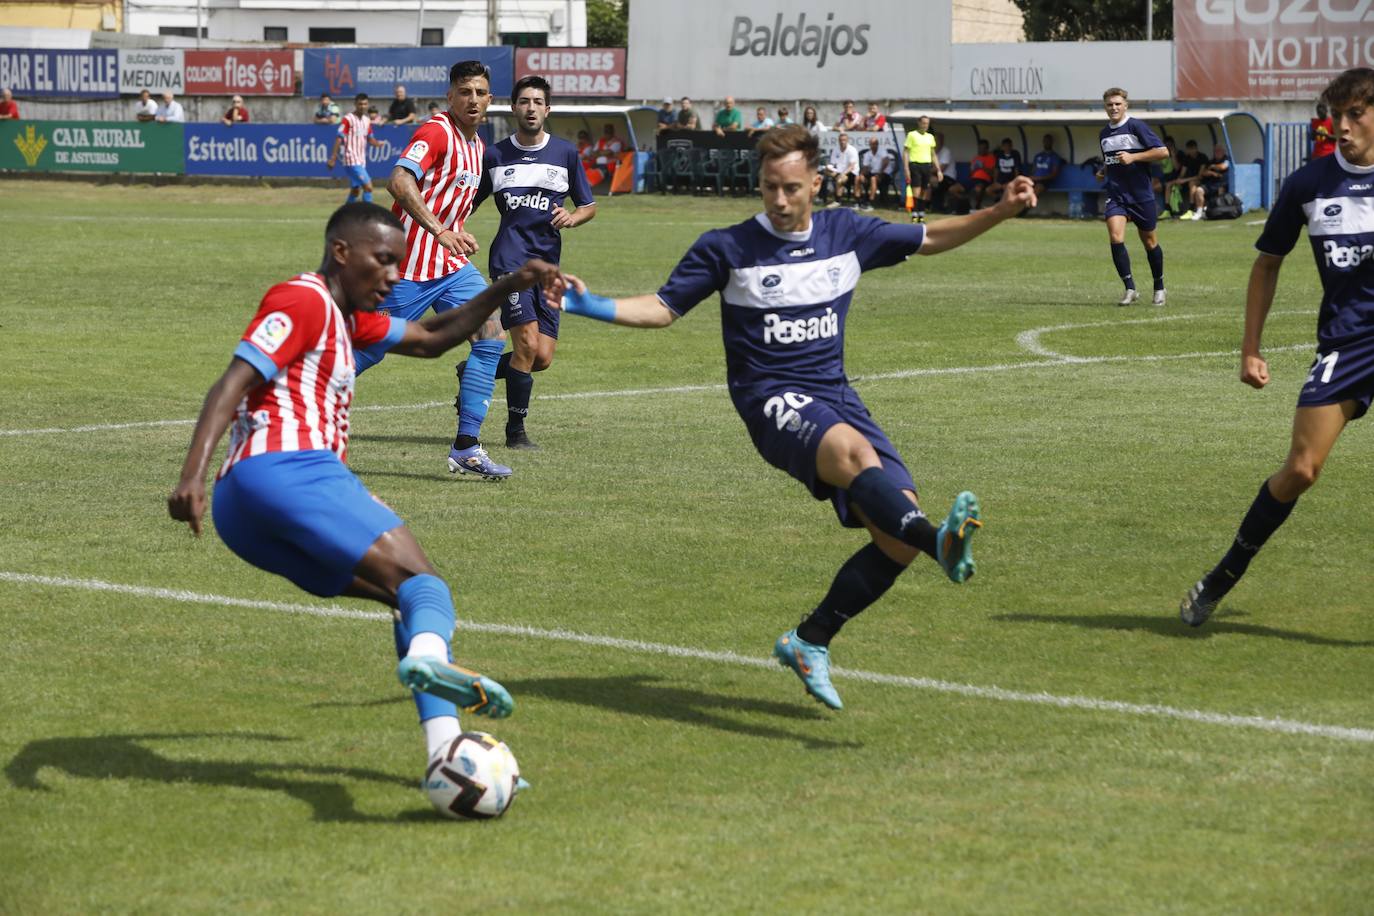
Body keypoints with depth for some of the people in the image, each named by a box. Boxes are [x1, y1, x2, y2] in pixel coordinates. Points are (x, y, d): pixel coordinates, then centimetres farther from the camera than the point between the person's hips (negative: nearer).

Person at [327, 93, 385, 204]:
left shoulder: (366, 120, 11)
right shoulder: (348, 119, -10)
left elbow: (369, 138, 18)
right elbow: (339, 138, -13)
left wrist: (377, 143, -6)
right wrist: (333, 157, -17)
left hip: (361, 161, 8)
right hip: (352, 160, -8)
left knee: (355, 190, 15)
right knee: (368, 186, -16)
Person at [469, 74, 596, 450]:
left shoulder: (565, 152, 9)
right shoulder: (495, 155, 6)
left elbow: (589, 206, 15)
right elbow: (468, 204, 16)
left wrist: (572, 217, -7)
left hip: (548, 262, 3)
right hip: (510, 259, -3)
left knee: (542, 358, -2)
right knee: (527, 344, -17)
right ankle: (515, 430, -1)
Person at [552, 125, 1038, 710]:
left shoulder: (847, 234, 10)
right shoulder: (727, 248, 0)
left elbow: (929, 240, 22)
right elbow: (664, 308, 7)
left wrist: (1001, 212, 12)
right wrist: (594, 306, -7)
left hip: (836, 397, 5)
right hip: (773, 399, -5)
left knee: (899, 529, -12)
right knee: (855, 452, -39)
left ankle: (810, 642, 2)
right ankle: (942, 543, -63)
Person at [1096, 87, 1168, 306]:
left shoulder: (1136, 126, -7)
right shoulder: (1104, 135, 13)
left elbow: (1162, 151, -13)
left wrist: (1133, 157, -20)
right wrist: (1103, 172, 9)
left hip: (1141, 194, -4)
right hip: (1116, 194, 4)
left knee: (1149, 241, 8)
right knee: (1115, 237, -18)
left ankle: (1159, 288, 27)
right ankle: (1130, 289, -13)